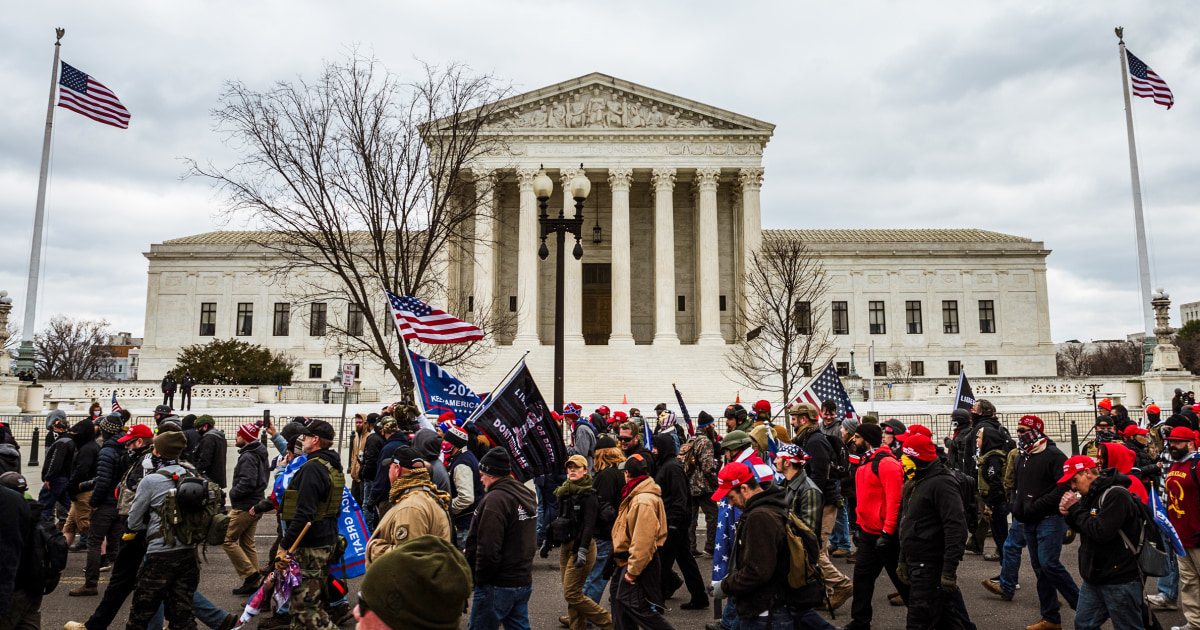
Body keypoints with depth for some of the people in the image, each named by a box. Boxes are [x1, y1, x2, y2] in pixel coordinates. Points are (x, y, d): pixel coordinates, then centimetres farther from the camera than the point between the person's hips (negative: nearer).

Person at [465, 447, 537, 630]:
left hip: (497, 587, -8)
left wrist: (480, 578, -11)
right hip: (524, 581, 9)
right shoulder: (527, 495, 9)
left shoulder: (495, 499, -20)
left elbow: (488, 549, -25)